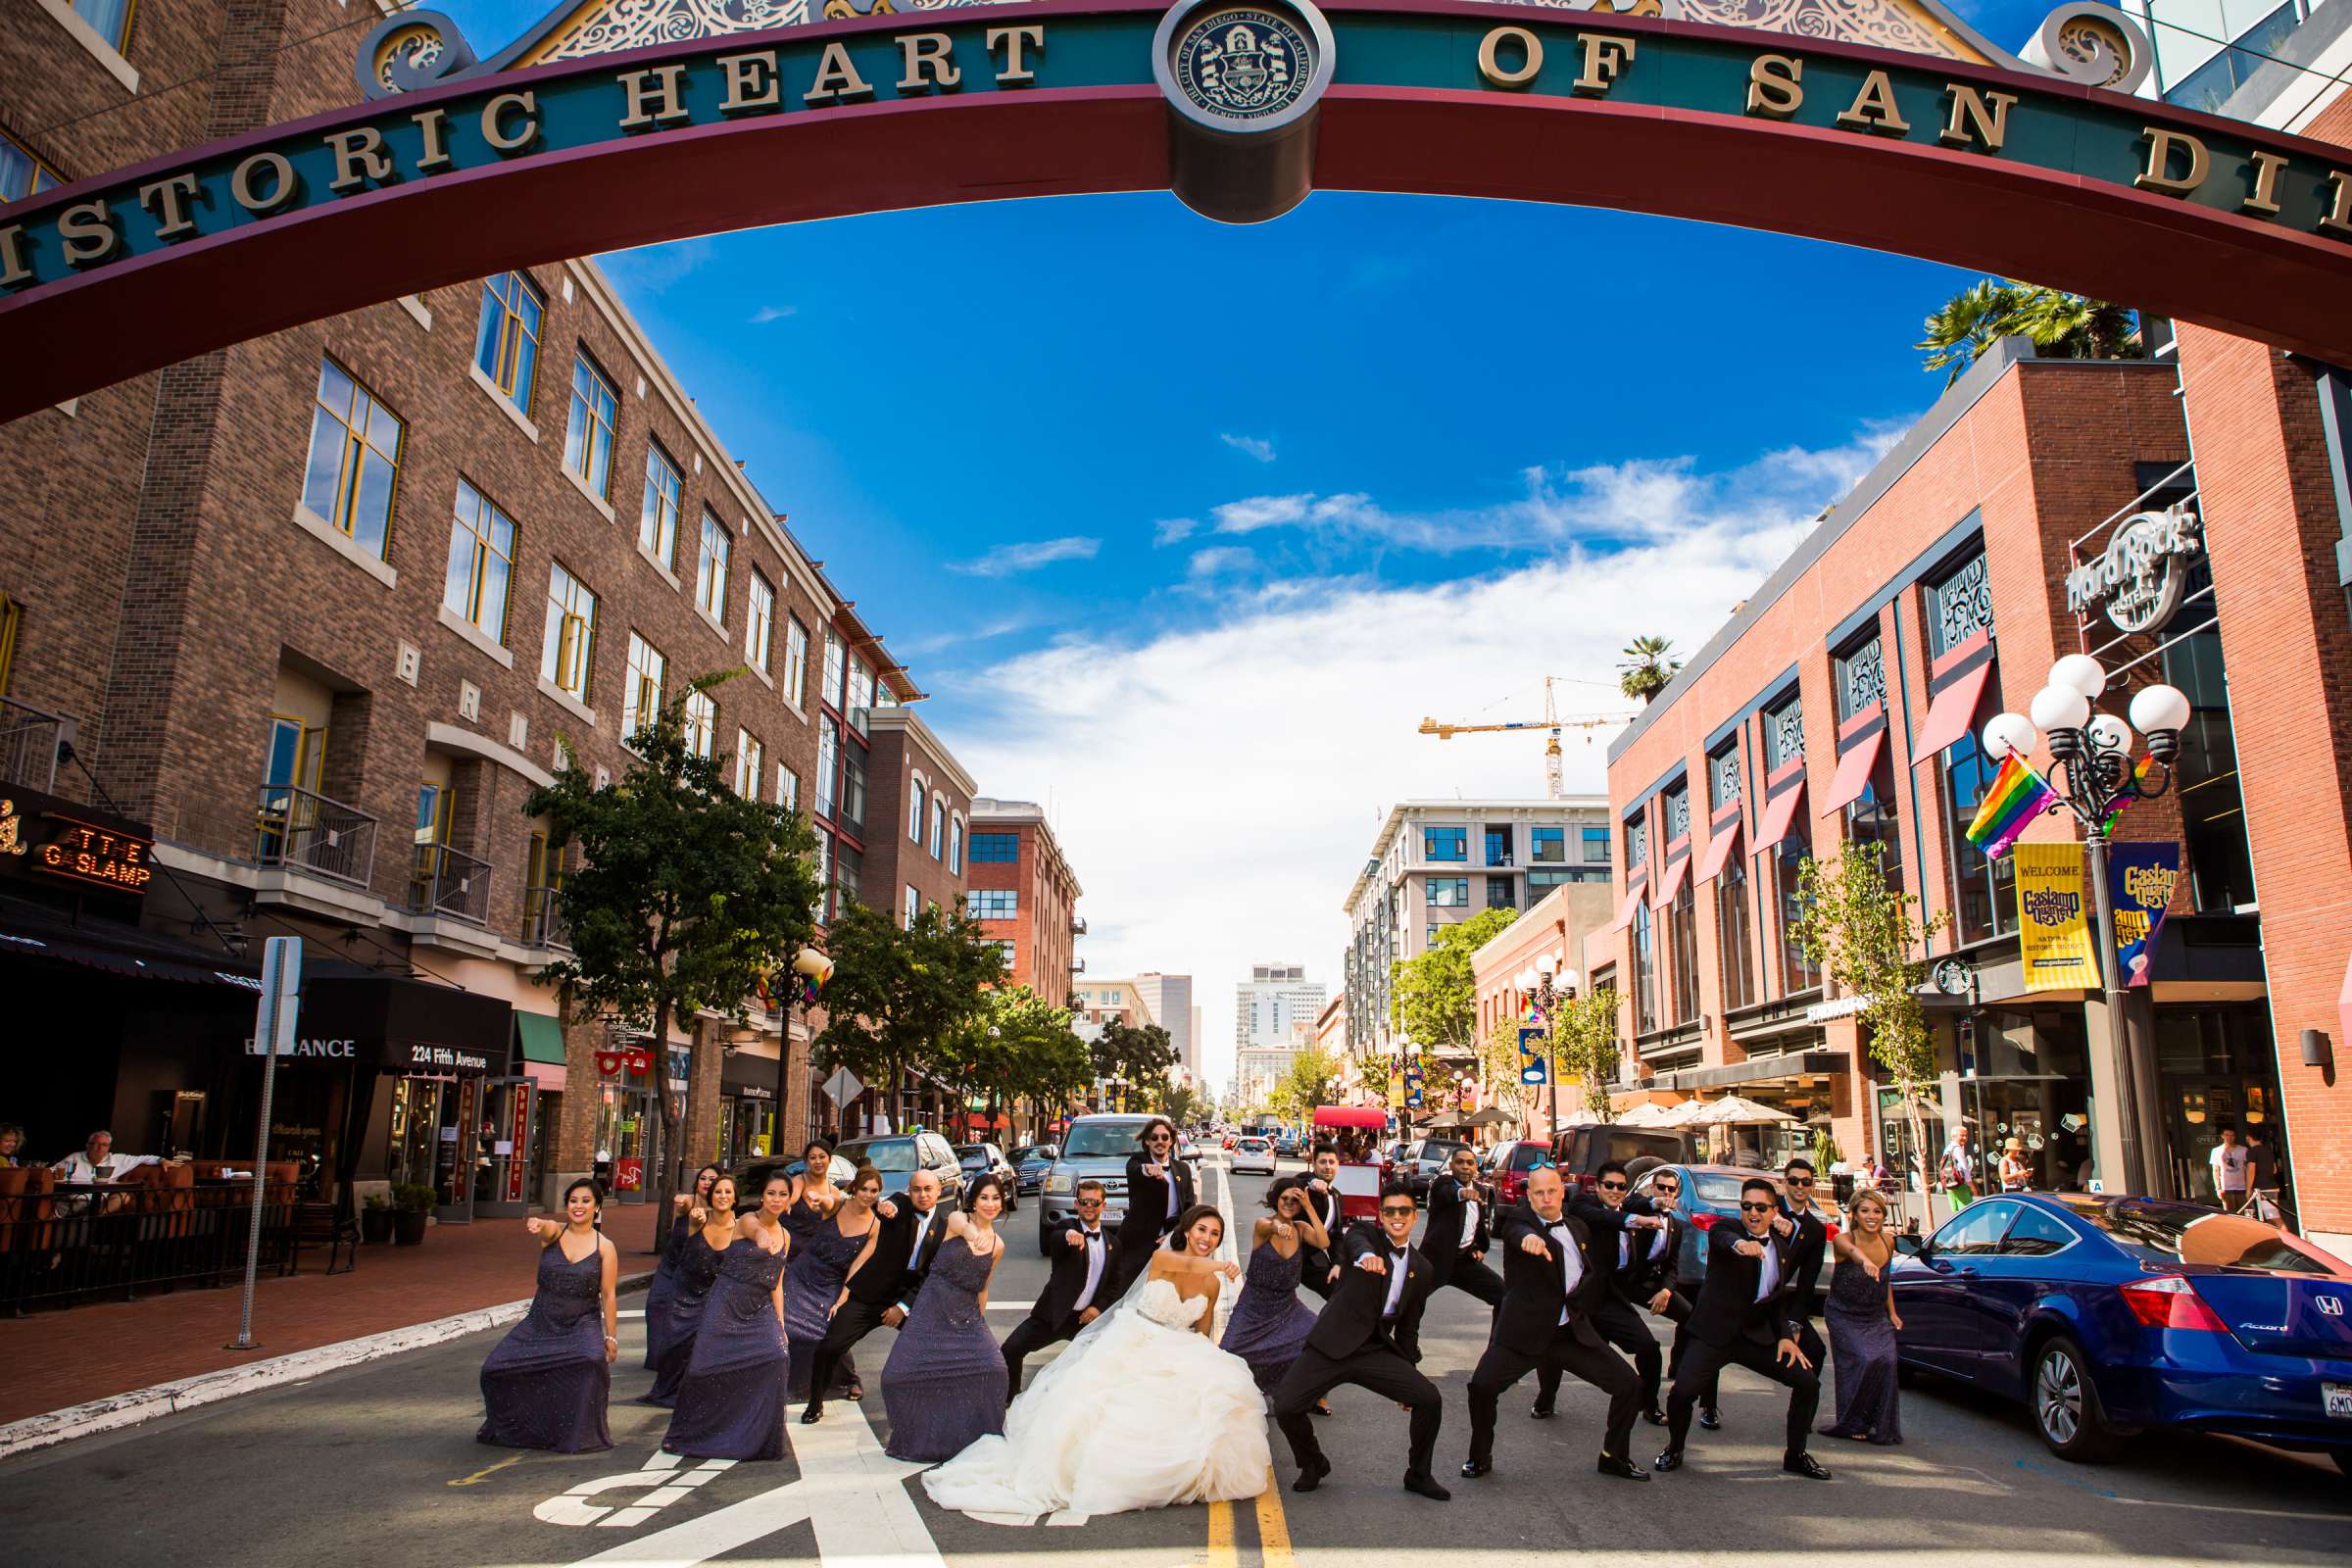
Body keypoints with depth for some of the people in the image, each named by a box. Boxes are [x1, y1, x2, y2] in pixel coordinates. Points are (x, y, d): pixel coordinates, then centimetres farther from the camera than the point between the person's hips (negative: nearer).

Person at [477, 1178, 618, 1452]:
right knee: (496, 1369, -3)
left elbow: (608, 1296, -2)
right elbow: (541, 1228, -28)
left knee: (593, 1360, -32)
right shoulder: (552, 1232, -2)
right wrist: (533, 1225, -53)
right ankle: (511, 1427, 29)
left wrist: (611, 1337, -3)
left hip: (582, 1326, -3)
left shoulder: (605, 1248, -2)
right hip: (540, 1323, 3)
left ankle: (581, 1435, -11)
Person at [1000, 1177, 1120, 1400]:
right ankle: (1010, 1396, 12)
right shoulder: (1066, 1232, -6)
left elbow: (1113, 1283, 14)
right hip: (1054, 1314, -3)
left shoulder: (1113, 1243, 8)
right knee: (1011, 1349, -15)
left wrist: (1099, 1307, -5)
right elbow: (1053, 1241, -31)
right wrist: (1069, 1236, -55)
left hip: (1087, 1316, 4)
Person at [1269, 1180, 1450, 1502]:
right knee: (1285, 1406, -17)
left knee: (1429, 1399, -13)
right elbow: (1358, 1243, -28)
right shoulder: (1365, 1235, 0)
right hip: (1333, 1343, -3)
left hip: (1377, 1350, 3)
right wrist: (1367, 1255, -52)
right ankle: (1313, 1464, 14)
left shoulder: (1422, 1270, 12)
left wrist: (1408, 1375, 19)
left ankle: (1418, 1474, 13)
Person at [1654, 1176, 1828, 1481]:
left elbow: (1778, 1299, 19)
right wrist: (1741, 1244, -57)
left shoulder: (1781, 1247, 11)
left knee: (1808, 1383, -1)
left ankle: (1795, 1455, 23)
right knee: (1682, 1391, -21)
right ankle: (1674, 1451, 7)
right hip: (1714, 1333, -5)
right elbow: (1722, 1238, -34)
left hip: (1758, 1335, 6)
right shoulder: (1726, 1230, -8)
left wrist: (1786, 1335, 2)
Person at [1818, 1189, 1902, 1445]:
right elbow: (1851, 1250, -47)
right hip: (1844, 1316, -4)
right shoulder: (1843, 1240, -21)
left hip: (1876, 1318, 4)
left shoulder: (1888, 1242, -4)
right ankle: (1851, 1424, 1)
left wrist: (1892, 1312, 11)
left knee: (1887, 1359, -16)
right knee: (1865, 1360, -20)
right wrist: (1866, 1262, -68)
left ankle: (1883, 1426, 3)